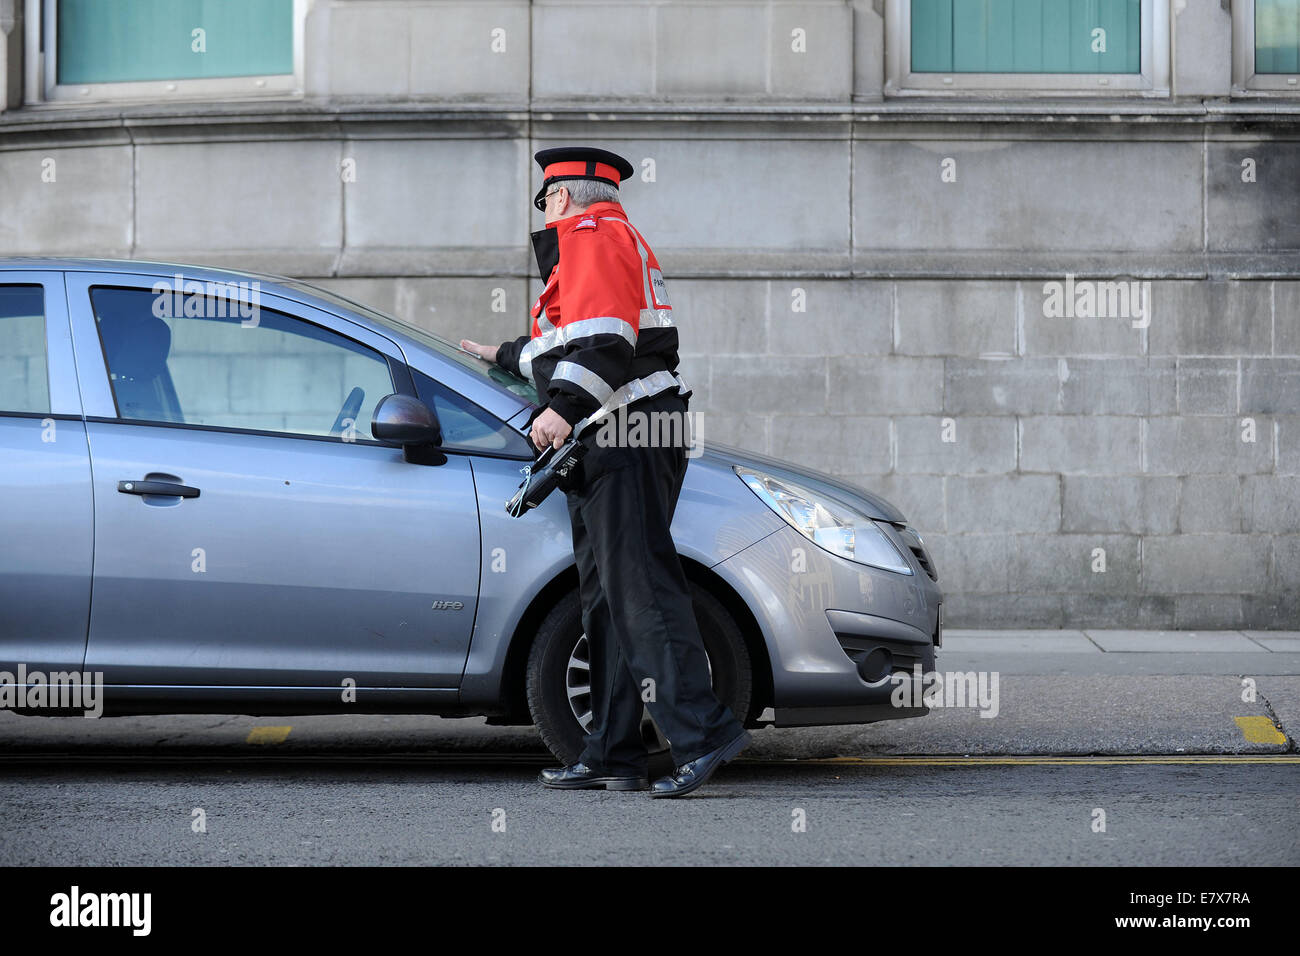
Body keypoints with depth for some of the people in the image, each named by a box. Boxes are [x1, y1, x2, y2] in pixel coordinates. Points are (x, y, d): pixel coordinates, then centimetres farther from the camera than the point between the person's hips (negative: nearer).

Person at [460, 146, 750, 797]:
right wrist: (505, 357, 60)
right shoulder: (617, 239, 30)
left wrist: (565, 407, -30)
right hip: (616, 444, 11)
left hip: (625, 433, -11)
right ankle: (613, 755, 12)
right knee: (608, 597, 10)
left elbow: (604, 334, -20)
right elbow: (569, 345, 45)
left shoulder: (592, 234, -3)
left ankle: (702, 733, -25)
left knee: (639, 586, -17)